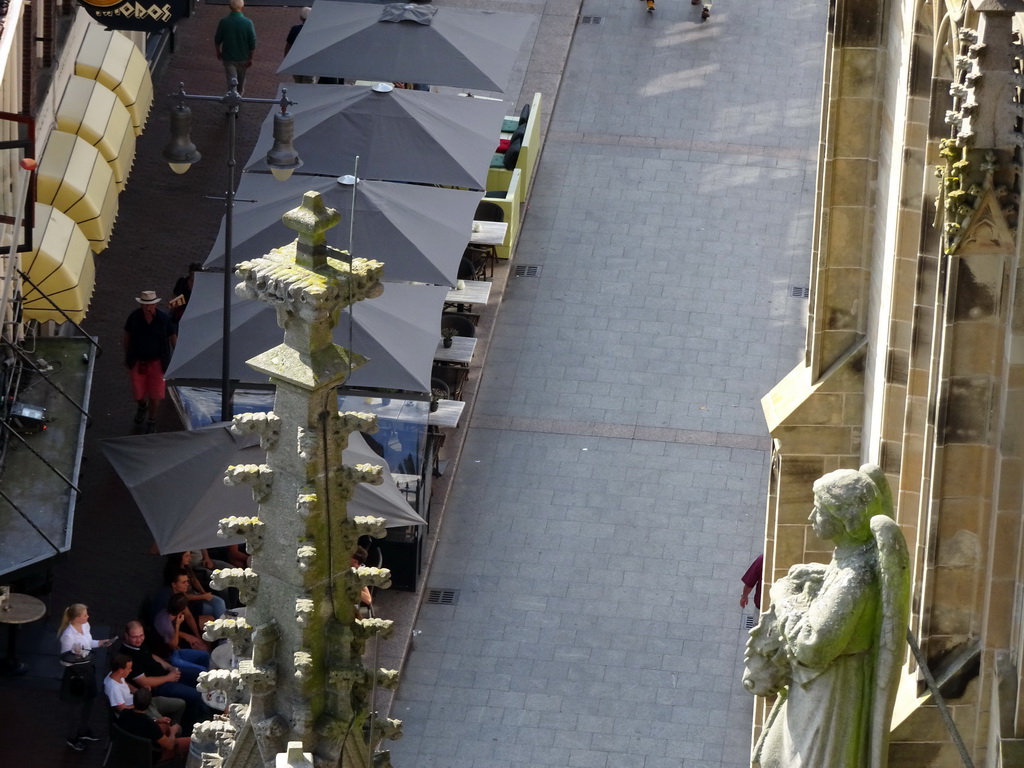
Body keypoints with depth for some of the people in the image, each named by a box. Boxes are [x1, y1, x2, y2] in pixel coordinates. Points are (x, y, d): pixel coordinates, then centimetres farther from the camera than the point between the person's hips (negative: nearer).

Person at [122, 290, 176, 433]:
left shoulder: (164, 318, -16)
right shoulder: (134, 317, -14)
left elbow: (173, 338, -2)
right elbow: (127, 337, 2)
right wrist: (127, 358, 9)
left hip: (157, 362, -1)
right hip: (138, 361, 1)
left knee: (155, 394, 4)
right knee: (138, 394, 10)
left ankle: (152, 421, 28)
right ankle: (142, 406, 46)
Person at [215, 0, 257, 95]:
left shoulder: (224, 22, -14)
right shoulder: (248, 23, -15)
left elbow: (217, 40, -3)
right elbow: (253, 43, -11)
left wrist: (218, 52, 16)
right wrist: (250, 58, 2)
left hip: (228, 57, -1)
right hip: (243, 58, 1)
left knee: (231, 81, 2)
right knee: (241, 80, 24)